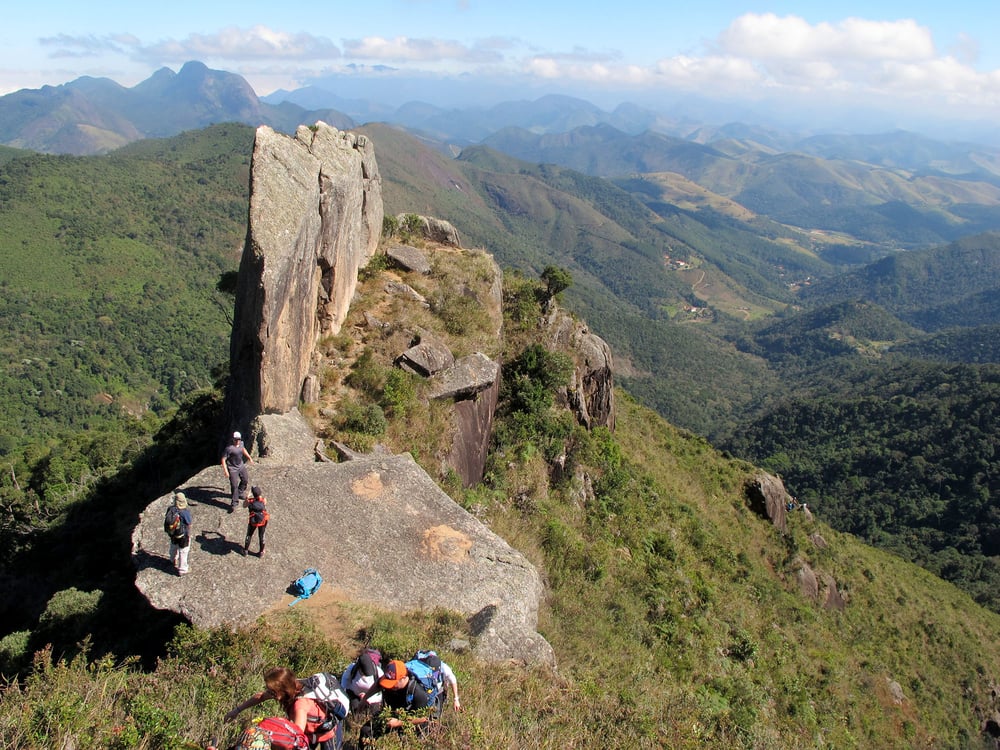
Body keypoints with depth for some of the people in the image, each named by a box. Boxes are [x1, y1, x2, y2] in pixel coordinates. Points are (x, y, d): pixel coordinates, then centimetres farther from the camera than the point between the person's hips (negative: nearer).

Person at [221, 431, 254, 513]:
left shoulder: (241, 443, -5)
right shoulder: (229, 448, -27)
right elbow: (223, 459, -23)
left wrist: (249, 457, 23)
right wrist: (226, 471, -27)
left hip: (241, 466, 8)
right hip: (233, 469, -8)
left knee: (245, 480, 22)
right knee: (234, 486, -6)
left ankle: (240, 493, 49)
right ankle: (234, 503, 5)